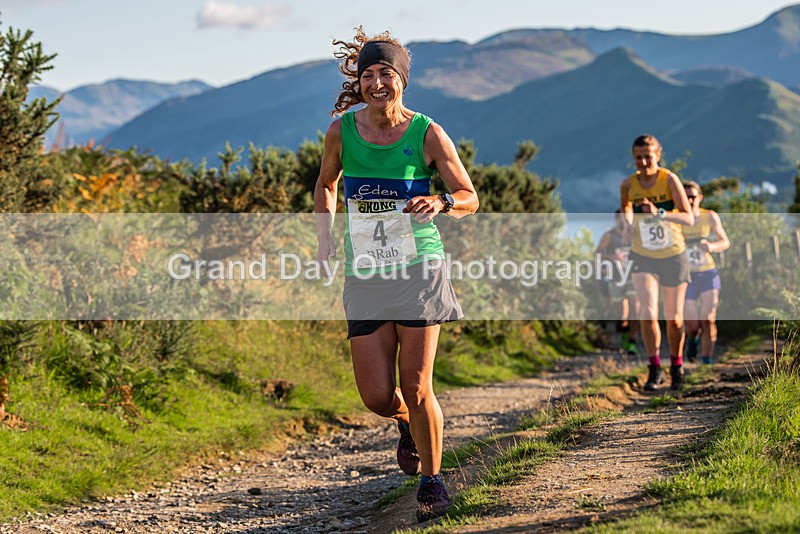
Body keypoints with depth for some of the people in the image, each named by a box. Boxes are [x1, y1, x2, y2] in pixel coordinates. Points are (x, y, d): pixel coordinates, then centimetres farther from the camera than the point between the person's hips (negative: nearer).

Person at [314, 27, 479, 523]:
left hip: (418, 268, -2)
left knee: (416, 387, -6)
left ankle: (432, 480, 16)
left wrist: (439, 202, -19)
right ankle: (410, 425, 35)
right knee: (378, 397, -2)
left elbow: (469, 197, 2)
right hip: (365, 274, 2)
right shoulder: (342, 130, 1)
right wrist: (325, 232, 5)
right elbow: (326, 184, 20)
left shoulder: (427, 134, -6)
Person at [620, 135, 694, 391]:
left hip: (673, 256, -1)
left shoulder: (670, 179, -15)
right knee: (648, 312, -16)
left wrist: (659, 215, -35)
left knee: (674, 319, 5)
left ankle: (676, 366, 28)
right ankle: (654, 369, -3)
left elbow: (689, 218, -22)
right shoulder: (628, 184, -6)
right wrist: (628, 223, -1)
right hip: (643, 257, 1)